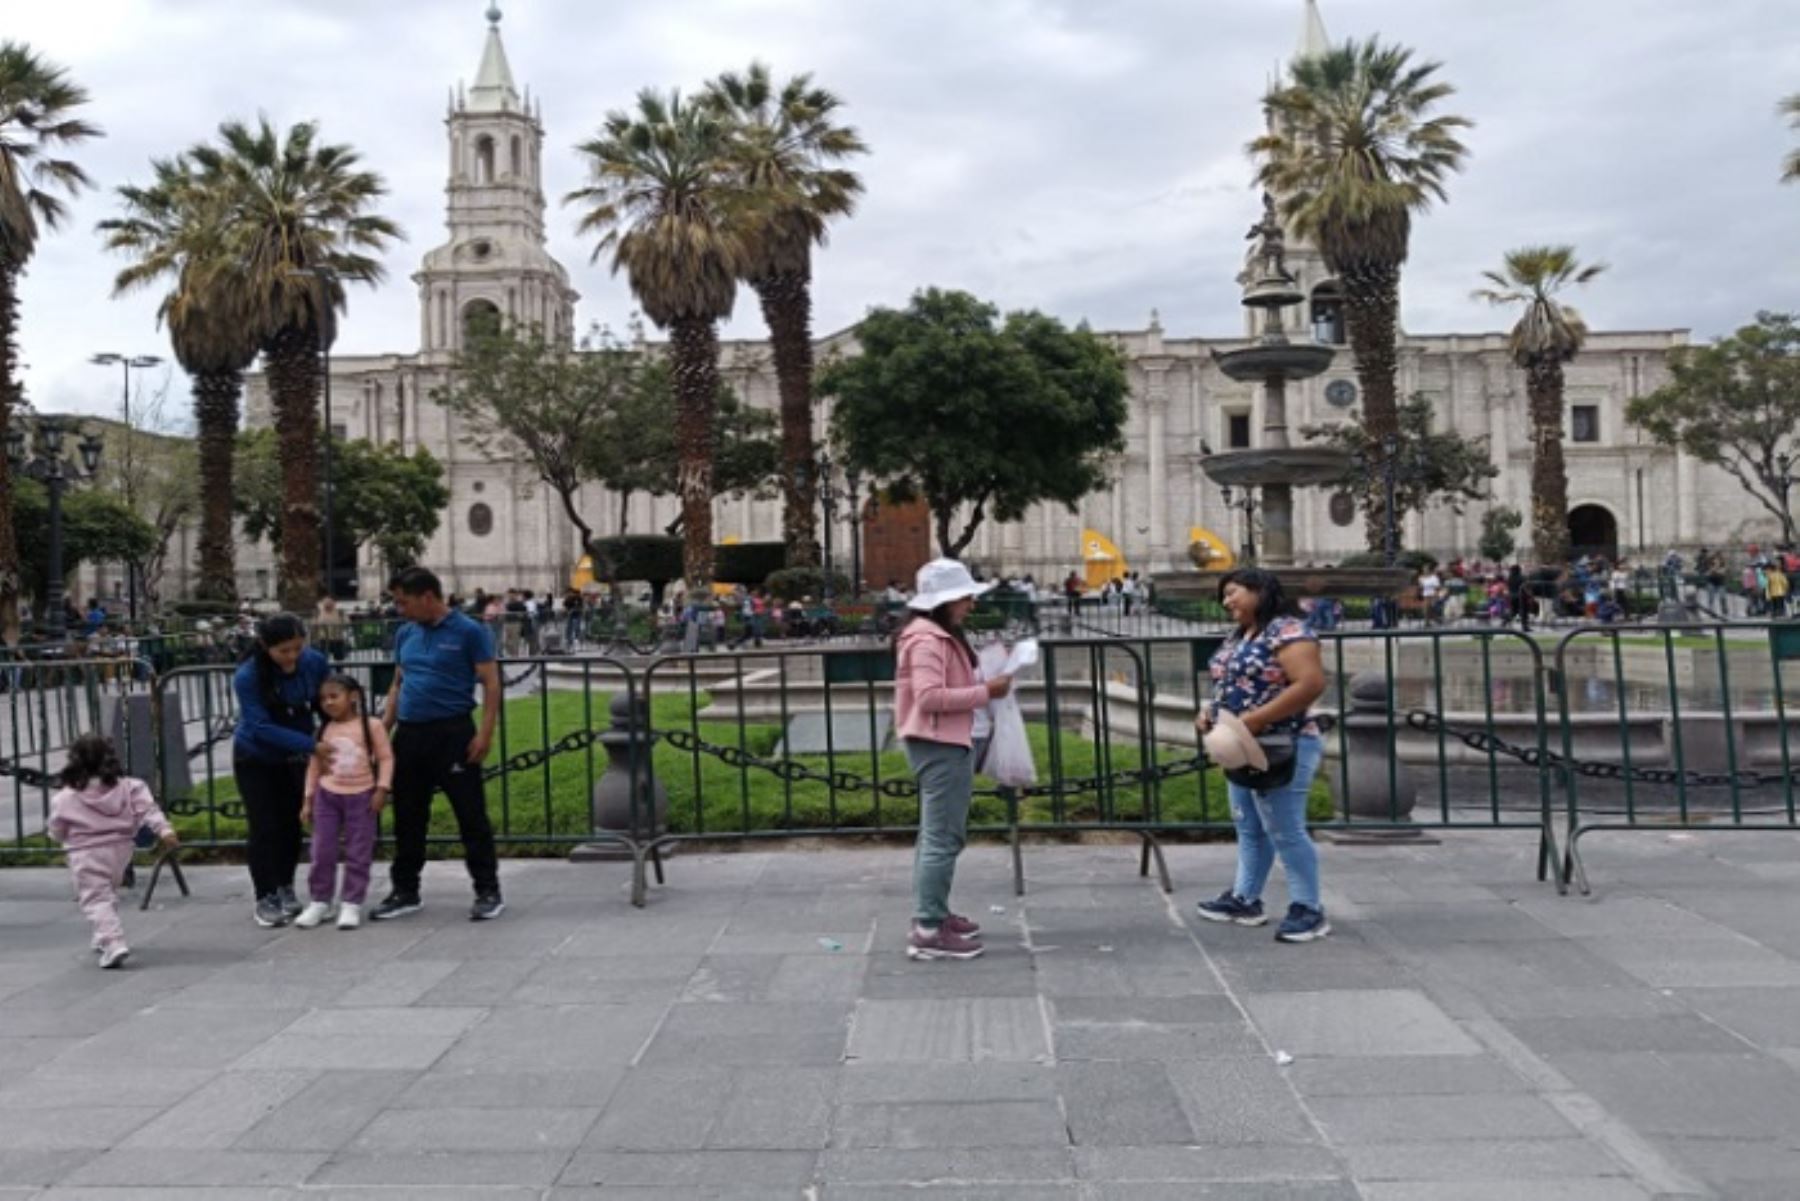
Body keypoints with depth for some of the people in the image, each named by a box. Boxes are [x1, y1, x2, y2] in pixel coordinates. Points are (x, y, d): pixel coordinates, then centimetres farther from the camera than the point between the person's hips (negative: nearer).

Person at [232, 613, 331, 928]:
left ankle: (286, 888, 26)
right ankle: (265, 899, 6)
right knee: (264, 828, -3)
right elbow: (261, 727, -30)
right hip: (254, 760, -3)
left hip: (293, 758, 3)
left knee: (291, 824, 9)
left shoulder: (315, 662, -17)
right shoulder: (247, 677, -26)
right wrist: (311, 745, -35)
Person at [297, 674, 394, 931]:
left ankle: (351, 904, 9)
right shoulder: (323, 731, 7)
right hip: (327, 795, 3)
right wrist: (308, 800, 9)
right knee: (322, 852, 3)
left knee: (358, 854, 1)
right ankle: (319, 902, 15)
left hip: (361, 796, -3)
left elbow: (386, 758, -3)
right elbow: (314, 766, 11)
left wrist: (382, 788, -12)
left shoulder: (371, 726, -4)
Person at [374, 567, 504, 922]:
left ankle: (488, 891, 7)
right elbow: (398, 685, 19)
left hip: (453, 733, -6)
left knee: (471, 815, -1)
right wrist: (383, 728, 11)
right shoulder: (405, 634, 11)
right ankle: (405, 891, 23)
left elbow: (490, 684, -9)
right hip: (409, 734, 6)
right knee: (407, 817, 12)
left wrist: (485, 733, -17)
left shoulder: (469, 632, -7)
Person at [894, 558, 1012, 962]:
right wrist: (985, 692, -21)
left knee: (940, 834, 18)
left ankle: (932, 915, 28)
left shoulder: (941, 635, 16)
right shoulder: (927, 639, -17)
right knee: (942, 838, -9)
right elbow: (930, 696, -26)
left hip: (945, 743, 11)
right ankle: (928, 931, -7)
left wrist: (982, 684, 5)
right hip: (938, 746, -11)